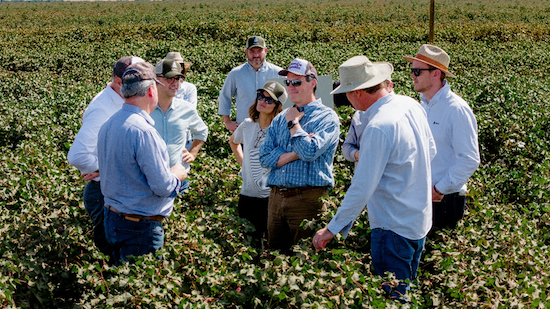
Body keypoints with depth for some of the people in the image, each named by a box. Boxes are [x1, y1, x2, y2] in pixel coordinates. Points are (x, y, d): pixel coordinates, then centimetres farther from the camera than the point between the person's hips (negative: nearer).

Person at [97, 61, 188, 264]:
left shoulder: (108, 125, 5)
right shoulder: (142, 130, -23)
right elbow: (162, 186, -22)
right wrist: (176, 174, -1)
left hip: (111, 217, 9)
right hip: (140, 229, -9)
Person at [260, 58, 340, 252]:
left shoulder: (326, 117, -2)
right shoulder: (280, 118, 16)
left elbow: (311, 152, -19)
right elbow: (265, 157, 6)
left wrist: (293, 123, -6)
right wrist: (294, 154, -8)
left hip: (307, 199, -6)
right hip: (276, 198, 6)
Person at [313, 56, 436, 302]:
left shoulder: (378, 127, -26)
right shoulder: (411, 105, 1)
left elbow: (361, 189, -24)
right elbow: (430, 151, 16)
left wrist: (332, 229, -16)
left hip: (393, 229, -9)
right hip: (420, 221, 9)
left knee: (392, 297, 1)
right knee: (405, 291, 22)